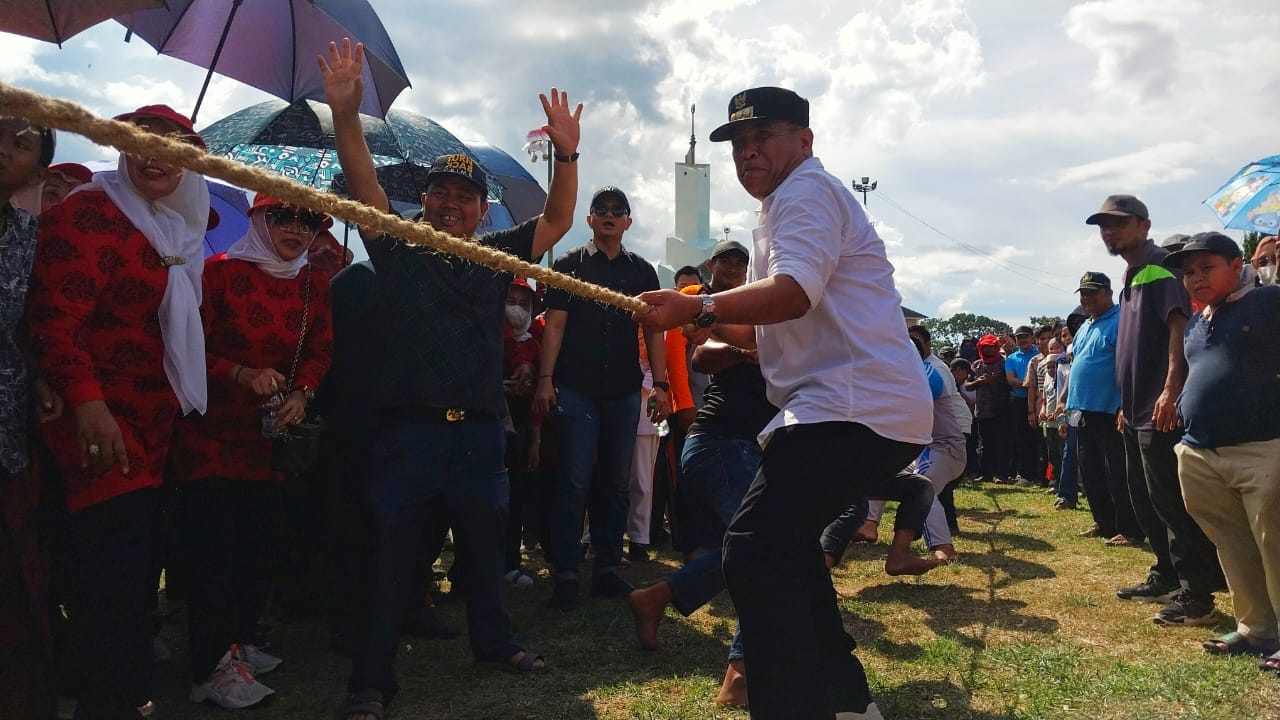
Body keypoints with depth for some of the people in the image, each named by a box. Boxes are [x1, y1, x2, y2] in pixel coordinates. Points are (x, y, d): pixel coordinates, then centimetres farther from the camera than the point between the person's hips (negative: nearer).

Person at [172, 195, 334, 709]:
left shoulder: (314, 286, 7)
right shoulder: (220, 272, -8)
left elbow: (320, 352, 7)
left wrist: (301, 394, -11)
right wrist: (242, 374, -22)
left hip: (272, 432, 5)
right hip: (211, 429, -5)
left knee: (263, 540, 8)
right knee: (213, 542, -7)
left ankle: (237, 644, 26)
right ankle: (212, 669, -2)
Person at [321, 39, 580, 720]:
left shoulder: (495, 257, 10)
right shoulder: (398, 250, 5)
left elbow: (556, 222, 1)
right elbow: (364, 186, -8)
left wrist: (566, 155, -14)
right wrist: (346, 115, -23)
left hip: (478, 429, 3)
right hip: (405, 428, -2)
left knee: (485, 541, 15)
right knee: (390, 551, 1)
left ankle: (494, 640, 35)